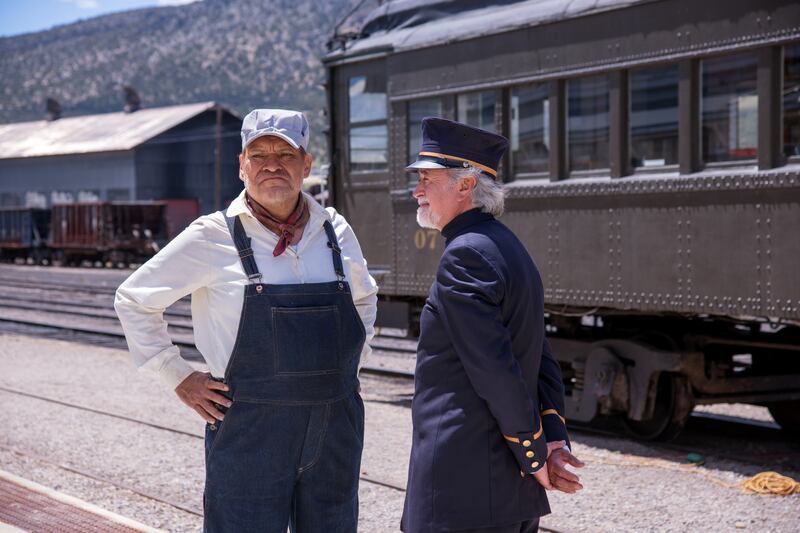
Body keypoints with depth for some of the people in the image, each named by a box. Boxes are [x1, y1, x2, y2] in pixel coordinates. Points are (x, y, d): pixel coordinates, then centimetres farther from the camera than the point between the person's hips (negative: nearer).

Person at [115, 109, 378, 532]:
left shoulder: (336, 231, 7)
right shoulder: (213, 237, -5)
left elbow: (365, 298, 28)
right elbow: (133, 300, 4)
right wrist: (179, 378, 0)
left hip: (336, 430, 4)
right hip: (249, 430, -4)